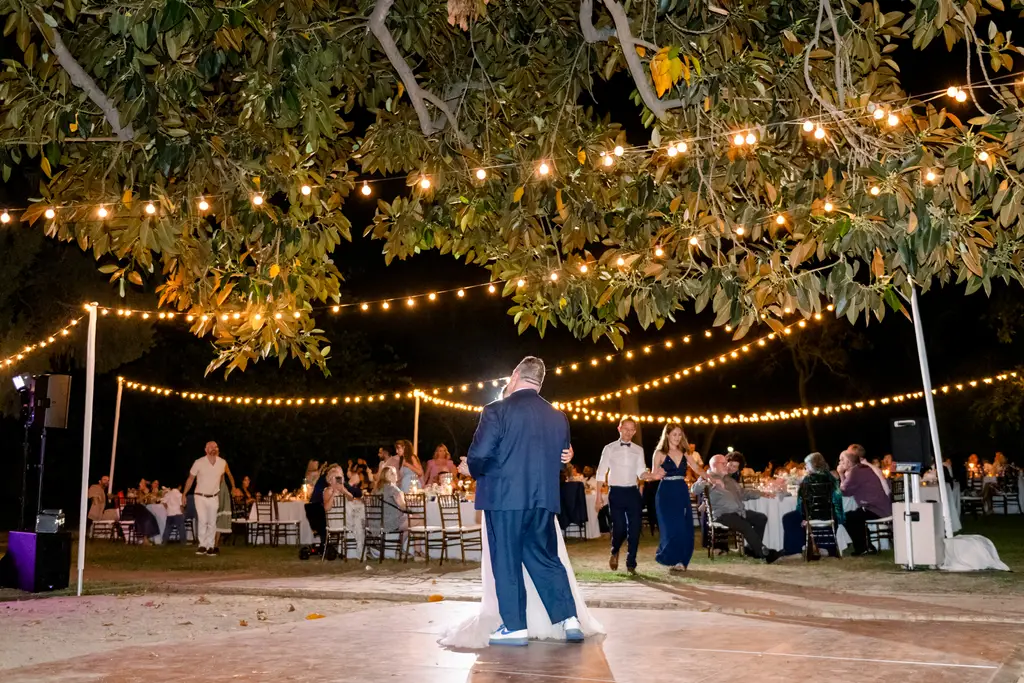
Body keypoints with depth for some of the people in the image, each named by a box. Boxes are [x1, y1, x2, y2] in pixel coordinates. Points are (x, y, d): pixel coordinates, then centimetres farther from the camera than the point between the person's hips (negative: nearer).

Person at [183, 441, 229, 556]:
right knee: (202, 520, -16)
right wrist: (184, 494, -2)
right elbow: (190, 479, -3)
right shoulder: (199, 463, -15)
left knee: (212, 523, 2)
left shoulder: (223, 463, -8)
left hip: (214, 497, 3)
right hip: (200, 496, -3)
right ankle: (202, 546, -9)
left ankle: (211, 547, 8)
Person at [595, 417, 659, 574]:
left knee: (634, 528, 0)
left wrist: (649, 476, -19)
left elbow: (641, 473, 4)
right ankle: (614, 552, 24)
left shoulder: (638, 450, 10)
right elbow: (601, 473, 2)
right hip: (616, 492, -3)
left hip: (633, 492, 3)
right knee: (619, 527, -8)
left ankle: (631, 564, 12)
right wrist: (599, 495, -3)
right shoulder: (609, 448, 3)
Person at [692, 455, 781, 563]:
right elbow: (695, 489, -18)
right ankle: (764, 553, -19)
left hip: (739, 512, 8)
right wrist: (707, 482, -36)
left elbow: (743, 492, 29)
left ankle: (753, 548, 2)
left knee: (761, 518, -3)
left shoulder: (728, 479, 25)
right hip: (723, 515, -8)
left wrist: (761, 494, 19)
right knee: (745, 525, -28)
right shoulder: (707, 479, 0)